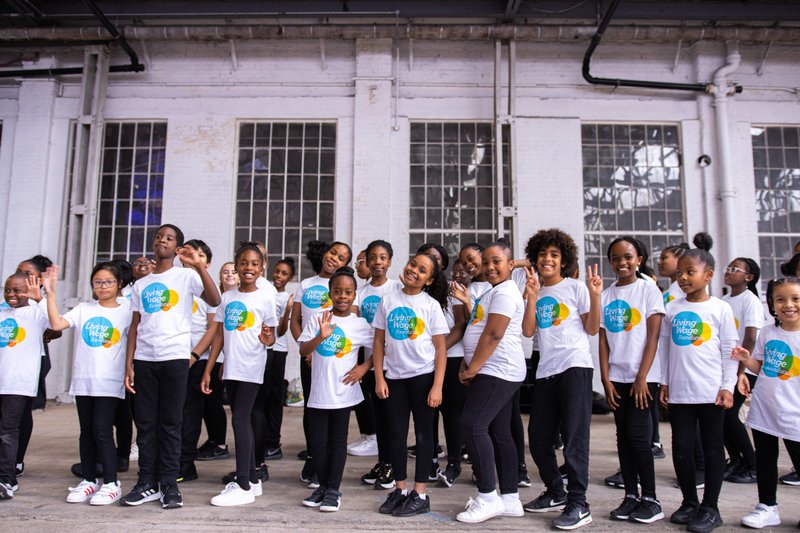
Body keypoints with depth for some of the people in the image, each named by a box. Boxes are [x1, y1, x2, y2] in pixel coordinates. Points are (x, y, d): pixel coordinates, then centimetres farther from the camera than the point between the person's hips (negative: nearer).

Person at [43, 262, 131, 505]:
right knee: (86, 431, 11)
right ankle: (89, 480, 23)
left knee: (102, 429, -7)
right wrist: (50, 293, -9)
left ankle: (111, 483, 2)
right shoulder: (83, 309, 7)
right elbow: (56, 324, -6)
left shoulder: (126, 312, 1)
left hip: (110, 382, -3)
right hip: (83, 380, 4)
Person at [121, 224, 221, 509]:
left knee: (171, 423, 1)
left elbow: (214, 300, -14)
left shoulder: (186, 276, 2)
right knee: (145, 422, 6)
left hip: (174, 357, -4)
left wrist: (199, 266, -23)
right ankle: (147, 483, 16)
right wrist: (129, 364, 5)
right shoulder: (141, 284, 15)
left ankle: (169, 485, 9)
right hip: (144, 359, 4)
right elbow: (135, 326, 13)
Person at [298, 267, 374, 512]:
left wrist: (364, 367, -5)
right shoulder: (318, 321, 2)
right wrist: (319, 337, -23)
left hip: (342, 392, -2)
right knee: (317, 442, 8)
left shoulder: (360, 324, -1)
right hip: (318, 392, 2)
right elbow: (303, 351, -6)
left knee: (338, 441, 7)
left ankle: (333, 490, 18)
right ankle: (323, 485, 27)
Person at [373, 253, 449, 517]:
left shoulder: (431, 305, -4)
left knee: (423, 432, 6)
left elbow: (440, 348, -4)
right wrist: (379, 378, -1)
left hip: (423, 375, -3)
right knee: (396, 433, 10)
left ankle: (420, 494, 16)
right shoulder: (388, 300, 4)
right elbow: (379, 342, 6)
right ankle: (400, 489, 24)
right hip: (394, 375, 3)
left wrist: (437, 386, -11)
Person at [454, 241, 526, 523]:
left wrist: (472, 369, -14)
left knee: (472, 425, -14)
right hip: (495, 373, 11)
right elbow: (480, 333, 20)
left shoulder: (505, 292, -13)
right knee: (499, 432, 10)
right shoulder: (493, 292, 20)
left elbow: (493, 335, -20)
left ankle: (488, 497, -7)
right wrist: (467, 365, 8)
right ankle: (510, 498, 16)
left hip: (498, 372, -11)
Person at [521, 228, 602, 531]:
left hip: (575, 366, -5)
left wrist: (595, 296, -13)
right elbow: (528, 331, 1)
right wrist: (532, 297, -8)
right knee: (538, 437, 9)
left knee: (574, 436, -7)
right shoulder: (536, 292, 13)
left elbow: (592, 329, -1)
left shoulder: (576, 288, 2)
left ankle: (578, 504, 2)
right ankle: (556, 493, 27)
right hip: (546, 370, 6)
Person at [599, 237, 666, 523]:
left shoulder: (648, 289, -2)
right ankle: (631, 496, 16)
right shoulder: (606, 296, 9)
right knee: (623, 435, 7)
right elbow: (603, 340, 7)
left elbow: (653, 336, -7)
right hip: (616, 377, 4)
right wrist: (606, 380, 0)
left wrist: (642, 378, -12)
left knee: (637, 435, -6)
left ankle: (650, 499, 7)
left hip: (642, 376, -4)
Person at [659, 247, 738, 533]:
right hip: (679, 392, 3)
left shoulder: (720, 309, -3)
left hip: (711, 392, -3)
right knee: (681, 448, 7)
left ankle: (710, 508, 17)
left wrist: (727, 387, -7)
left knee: (712, 448, 7)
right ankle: (689, 503, 23)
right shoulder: (672, 309, 6)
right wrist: (664, 383, 8)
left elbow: (729, 350, -2)